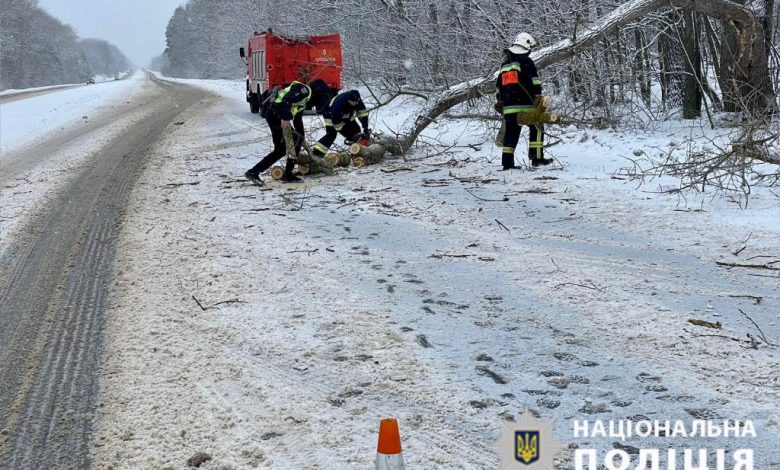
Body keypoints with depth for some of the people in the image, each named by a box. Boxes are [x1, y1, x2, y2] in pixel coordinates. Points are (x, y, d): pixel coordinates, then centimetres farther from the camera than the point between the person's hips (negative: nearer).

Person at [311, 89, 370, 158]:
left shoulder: (357, 100, -28)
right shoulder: (339, 104, -43)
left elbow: (363, 113, -18)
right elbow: (337, 123, -36)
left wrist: (366, 128, -23)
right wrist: (350, 137, -32)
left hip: (346, 116, 6)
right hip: (331, 115, -6)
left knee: (356, 129, 0)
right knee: (331, 134, -18)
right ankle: (315, 153, -21)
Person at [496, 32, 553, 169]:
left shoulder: (505, 64, 20)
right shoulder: (526, 61, -4)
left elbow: (499, 85, 25)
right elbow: (533, 80, -15)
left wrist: (500, 101, 32)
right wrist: (538, 95, -16)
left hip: (509, 106, 6)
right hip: (526, 105, -6)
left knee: (511, 133, 7)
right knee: (537, 129, 5)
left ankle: (507, 162, 3)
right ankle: (537, 158, -1)